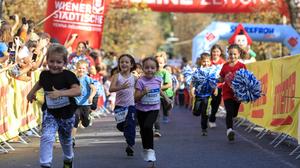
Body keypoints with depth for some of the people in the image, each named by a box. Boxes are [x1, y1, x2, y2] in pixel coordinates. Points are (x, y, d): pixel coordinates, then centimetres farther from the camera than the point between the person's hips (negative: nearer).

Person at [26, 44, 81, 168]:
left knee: (66, 140, 21)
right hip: (49, 112, 1)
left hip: (66, 113, -1)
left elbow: (78, 91, -35)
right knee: (47, 137, -22)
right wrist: (31, 92, 22)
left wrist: (60, 93, -45)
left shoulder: (68, 75, -19)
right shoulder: (44, 75, -5)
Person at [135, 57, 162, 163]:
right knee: (143, 130, 12)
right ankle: (145, 150, 34)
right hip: (141, 109, 0)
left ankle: (150, 150, -14)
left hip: (154, 108, 0)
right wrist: (143, 93, -33)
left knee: (148, 126, -23)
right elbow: (136, 98, -17)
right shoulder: (140, 81, -15)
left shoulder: (158, 80, -5)